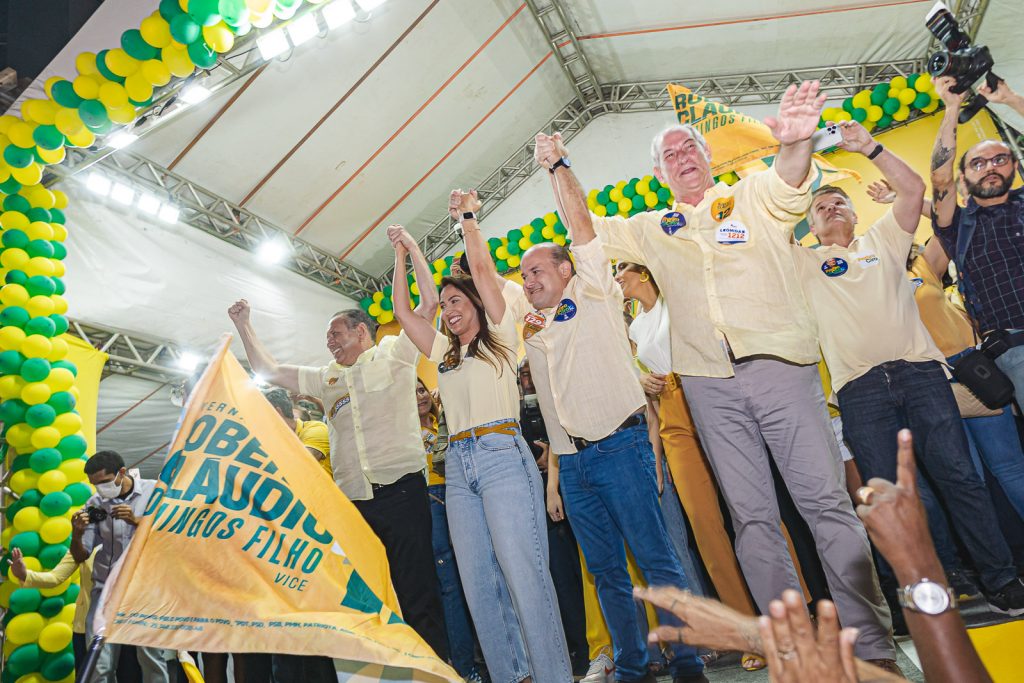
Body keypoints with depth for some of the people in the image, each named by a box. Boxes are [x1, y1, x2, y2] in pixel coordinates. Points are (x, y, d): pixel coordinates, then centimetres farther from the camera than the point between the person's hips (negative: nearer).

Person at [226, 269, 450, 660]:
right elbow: (268, 371, 29)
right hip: (353, 502, 6)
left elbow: (428, 303, 2)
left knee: (417, 591, -5)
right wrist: (244, 326, 29)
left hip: (401, 491, -5)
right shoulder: (325, 379, 23)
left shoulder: (393, 355, 9)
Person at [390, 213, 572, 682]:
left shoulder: (500, 337, 8)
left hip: (501, 454, -6)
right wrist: (402, 255, 28)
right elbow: (402, 311, 25)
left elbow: (481, 269, 0)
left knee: (523, 573, -10)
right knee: (477, 581, 5)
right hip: (458, 465, 6)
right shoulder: (444, 352, 23)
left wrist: (468, 218, 8)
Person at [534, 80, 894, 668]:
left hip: (780, 367, -2)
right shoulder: (653, 229, 18)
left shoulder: (754, 197, 9)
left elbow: (791, 180, -13)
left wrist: (796, 143, -36)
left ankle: (873, 642, 13)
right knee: (752, 516, 5)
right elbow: (586, 226, 25)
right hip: (709, 386, 3)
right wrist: (561, 168, 15)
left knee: (827, 501, -2)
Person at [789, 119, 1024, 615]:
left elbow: (914, 188, 8)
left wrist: (869, 148, 3)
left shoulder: (882, 240, 19)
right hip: (859, 387, 0)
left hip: (918, 369, 1)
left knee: (958, 475, -2)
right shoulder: (805, 263, 14)